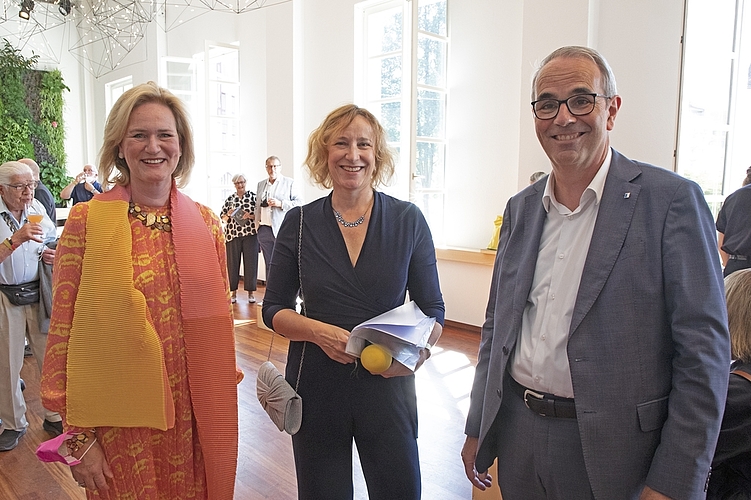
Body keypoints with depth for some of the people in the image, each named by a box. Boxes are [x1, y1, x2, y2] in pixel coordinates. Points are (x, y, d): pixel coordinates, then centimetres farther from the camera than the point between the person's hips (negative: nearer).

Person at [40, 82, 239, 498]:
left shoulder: (205, 223, 2)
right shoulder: (87, 222, -7)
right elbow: (63, 332, -6)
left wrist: (220, 411, 10)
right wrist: (79, 437, -6)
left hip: (194, 420, 3)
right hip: (119, 423, -2)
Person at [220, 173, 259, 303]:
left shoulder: (253, 196, 3)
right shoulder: (230, 199, 10)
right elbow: (222, 217, 12)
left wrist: (250, 216, -17)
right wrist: (228, 215, -9)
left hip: (250, 234, -2)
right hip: (233, 235, 2)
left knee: (251, 262, 0)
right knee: (232, 262, 3)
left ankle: (250, 292, 10)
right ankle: (233, 292, 13)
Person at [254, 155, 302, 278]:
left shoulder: (289, 183, 3)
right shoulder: (261, 184, 19)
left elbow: (299, 203, -4)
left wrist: (280, 204, -15)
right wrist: (255, 215, 10)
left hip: (281, 230, -5)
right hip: (264, 229, 5)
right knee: (269, 265, 10)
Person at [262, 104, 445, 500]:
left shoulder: (408, 220, -3)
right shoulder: (299, 223, -2)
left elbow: (432, 309, 2)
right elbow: (273, 309, 3)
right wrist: (318, 331, -17)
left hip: (387, 383, 0)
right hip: (316, 383, 1)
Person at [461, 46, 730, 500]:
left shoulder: (672, 200, -11)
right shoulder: (521, 208, 6)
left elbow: (704, 352, -12)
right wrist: (478, 430, 11)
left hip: (613, 451, -5)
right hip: (519, 437, 5)